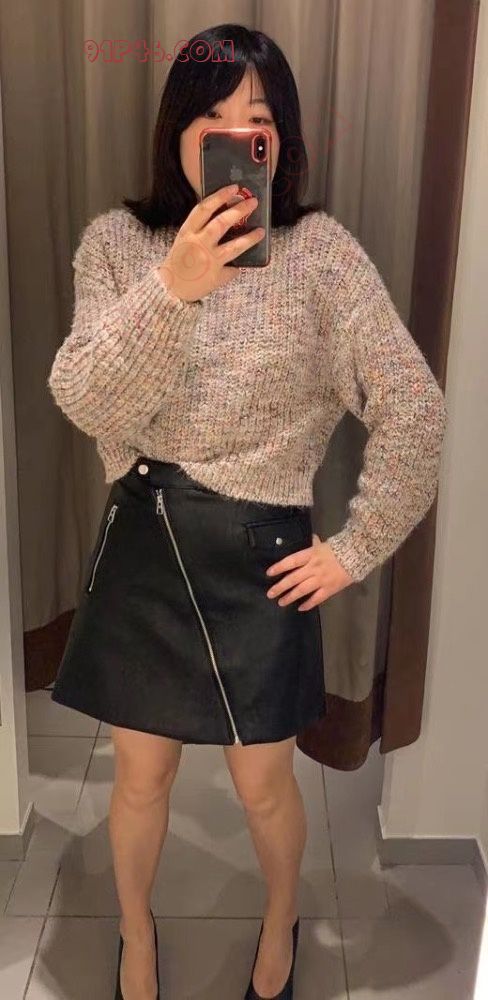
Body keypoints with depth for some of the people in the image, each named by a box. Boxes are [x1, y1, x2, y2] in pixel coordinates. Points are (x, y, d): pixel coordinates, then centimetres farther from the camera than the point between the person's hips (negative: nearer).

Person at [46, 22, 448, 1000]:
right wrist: (171, 286, -27)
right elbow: (87, 404, -14)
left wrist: (357, 547, -7)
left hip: (259, 553, -1)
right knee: (141, 775, 17)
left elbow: (416, 409, -9)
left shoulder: (320, 251, -8)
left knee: (262, 783, 15)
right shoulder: (118, 240, -2)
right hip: (141, 542, 2)